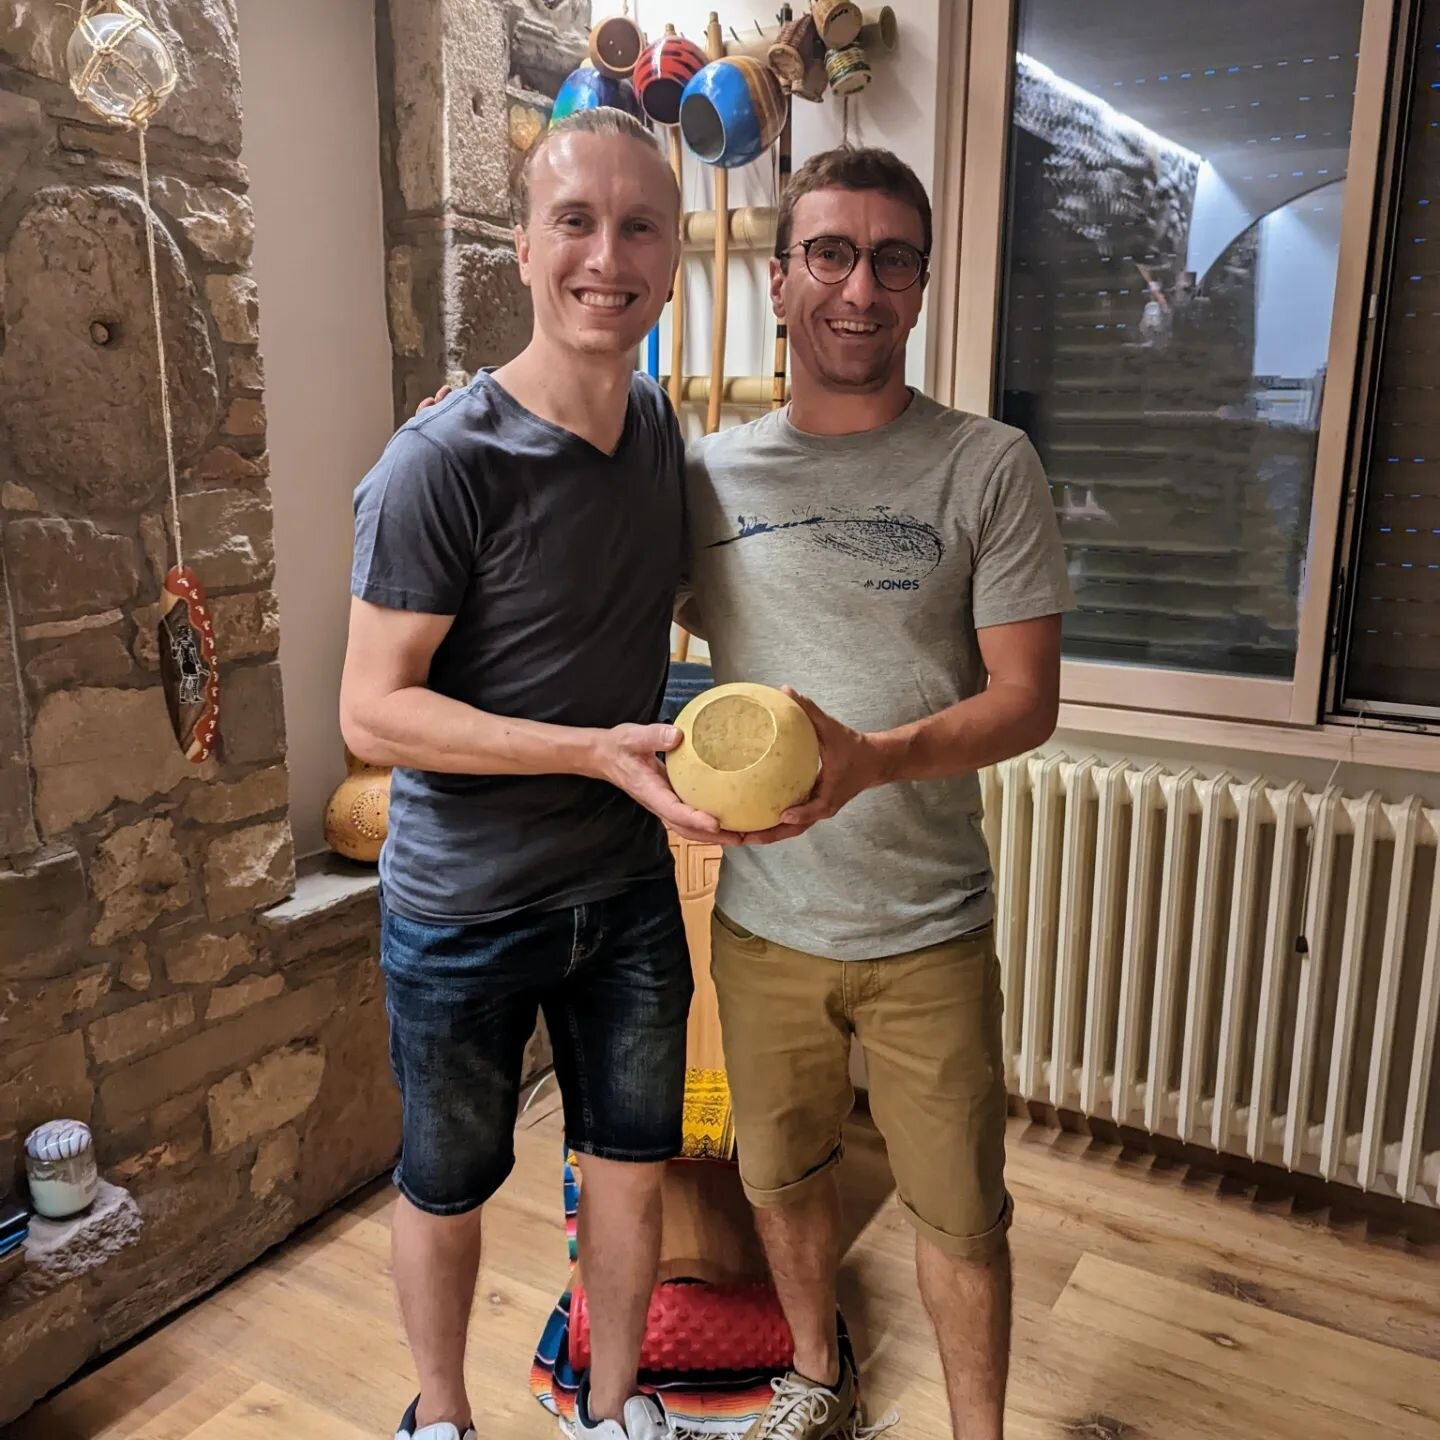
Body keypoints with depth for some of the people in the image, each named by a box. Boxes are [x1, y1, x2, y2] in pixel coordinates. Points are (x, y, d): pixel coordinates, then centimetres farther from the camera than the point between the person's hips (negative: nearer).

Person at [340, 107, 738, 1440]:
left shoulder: (662, 427, -1)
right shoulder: (443, 463, -21)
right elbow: (372, 711, -20)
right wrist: (595, 751, -28)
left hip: (627, 887, 5)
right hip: (464, 910, -5)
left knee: (632, 1167, 19)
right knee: (448, 1187, 17)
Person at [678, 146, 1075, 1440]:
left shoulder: (988, 468, -8)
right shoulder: (709, 475, 0)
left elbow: (1027, 699, -11)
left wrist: (872, 758, -27)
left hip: (928, 930, -2)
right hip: (761, 920, 3)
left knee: (960, 1215, 11)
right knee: (783, 1179, 21)